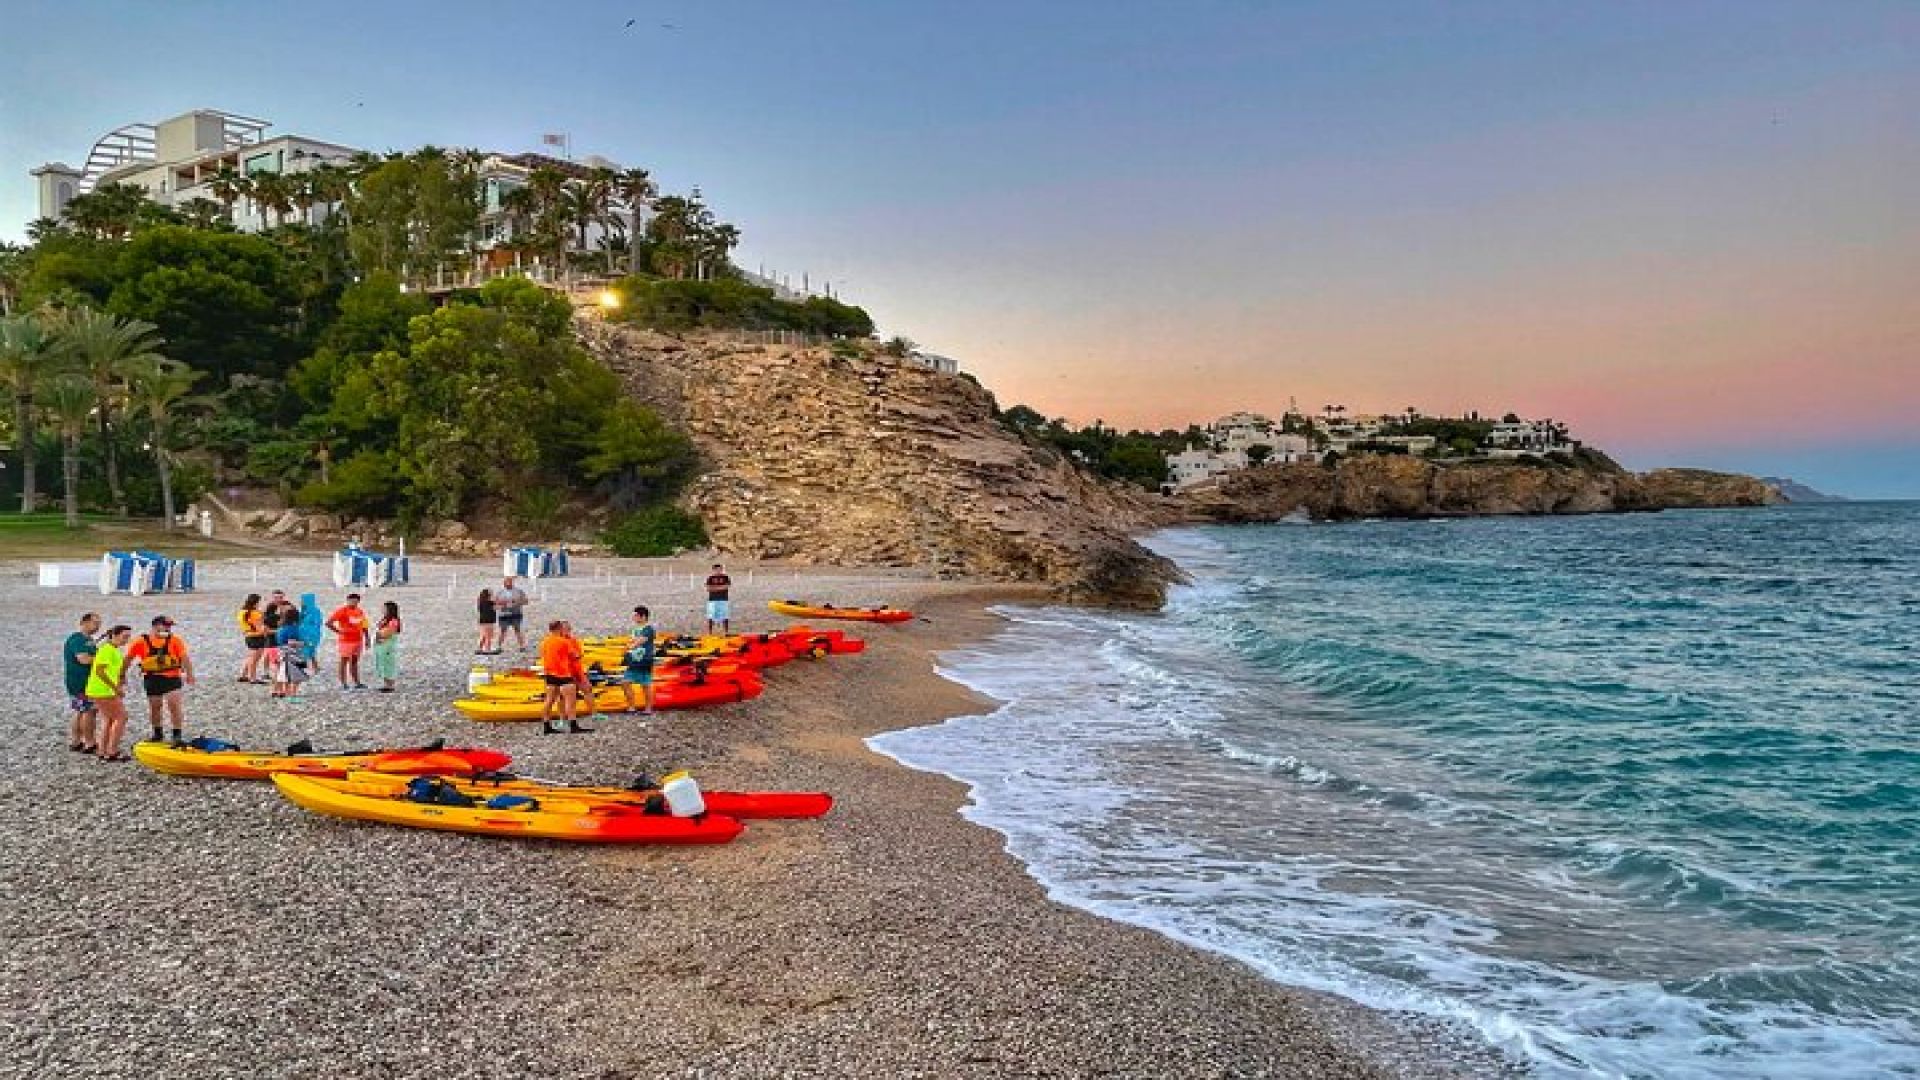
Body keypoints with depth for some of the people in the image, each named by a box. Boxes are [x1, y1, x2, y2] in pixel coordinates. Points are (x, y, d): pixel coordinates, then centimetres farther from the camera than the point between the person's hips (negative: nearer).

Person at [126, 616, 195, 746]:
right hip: (152, 678, 2)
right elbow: (128, 658, 8)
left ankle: (177, 736, -6)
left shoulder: (175, 640, -2)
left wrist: (189, 674, -16)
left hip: (172, 677, -2)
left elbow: (184, 657, -7)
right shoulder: (141, 641, -1)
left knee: (174, 705, -10)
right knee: (154, 706, 14)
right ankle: (157, 733, 34)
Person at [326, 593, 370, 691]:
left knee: (355, 661, 13)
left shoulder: (360, 612, 9)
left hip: (358, 640, 6)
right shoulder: (341, 610, -10)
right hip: (346, 640, -6)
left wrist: (366, 639, 14)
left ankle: (357, 683, 19)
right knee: (344, 661, 0)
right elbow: (328, 623, -13)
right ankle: (343, 684, 4)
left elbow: (364, 627, 17)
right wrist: (338, 631, -16)